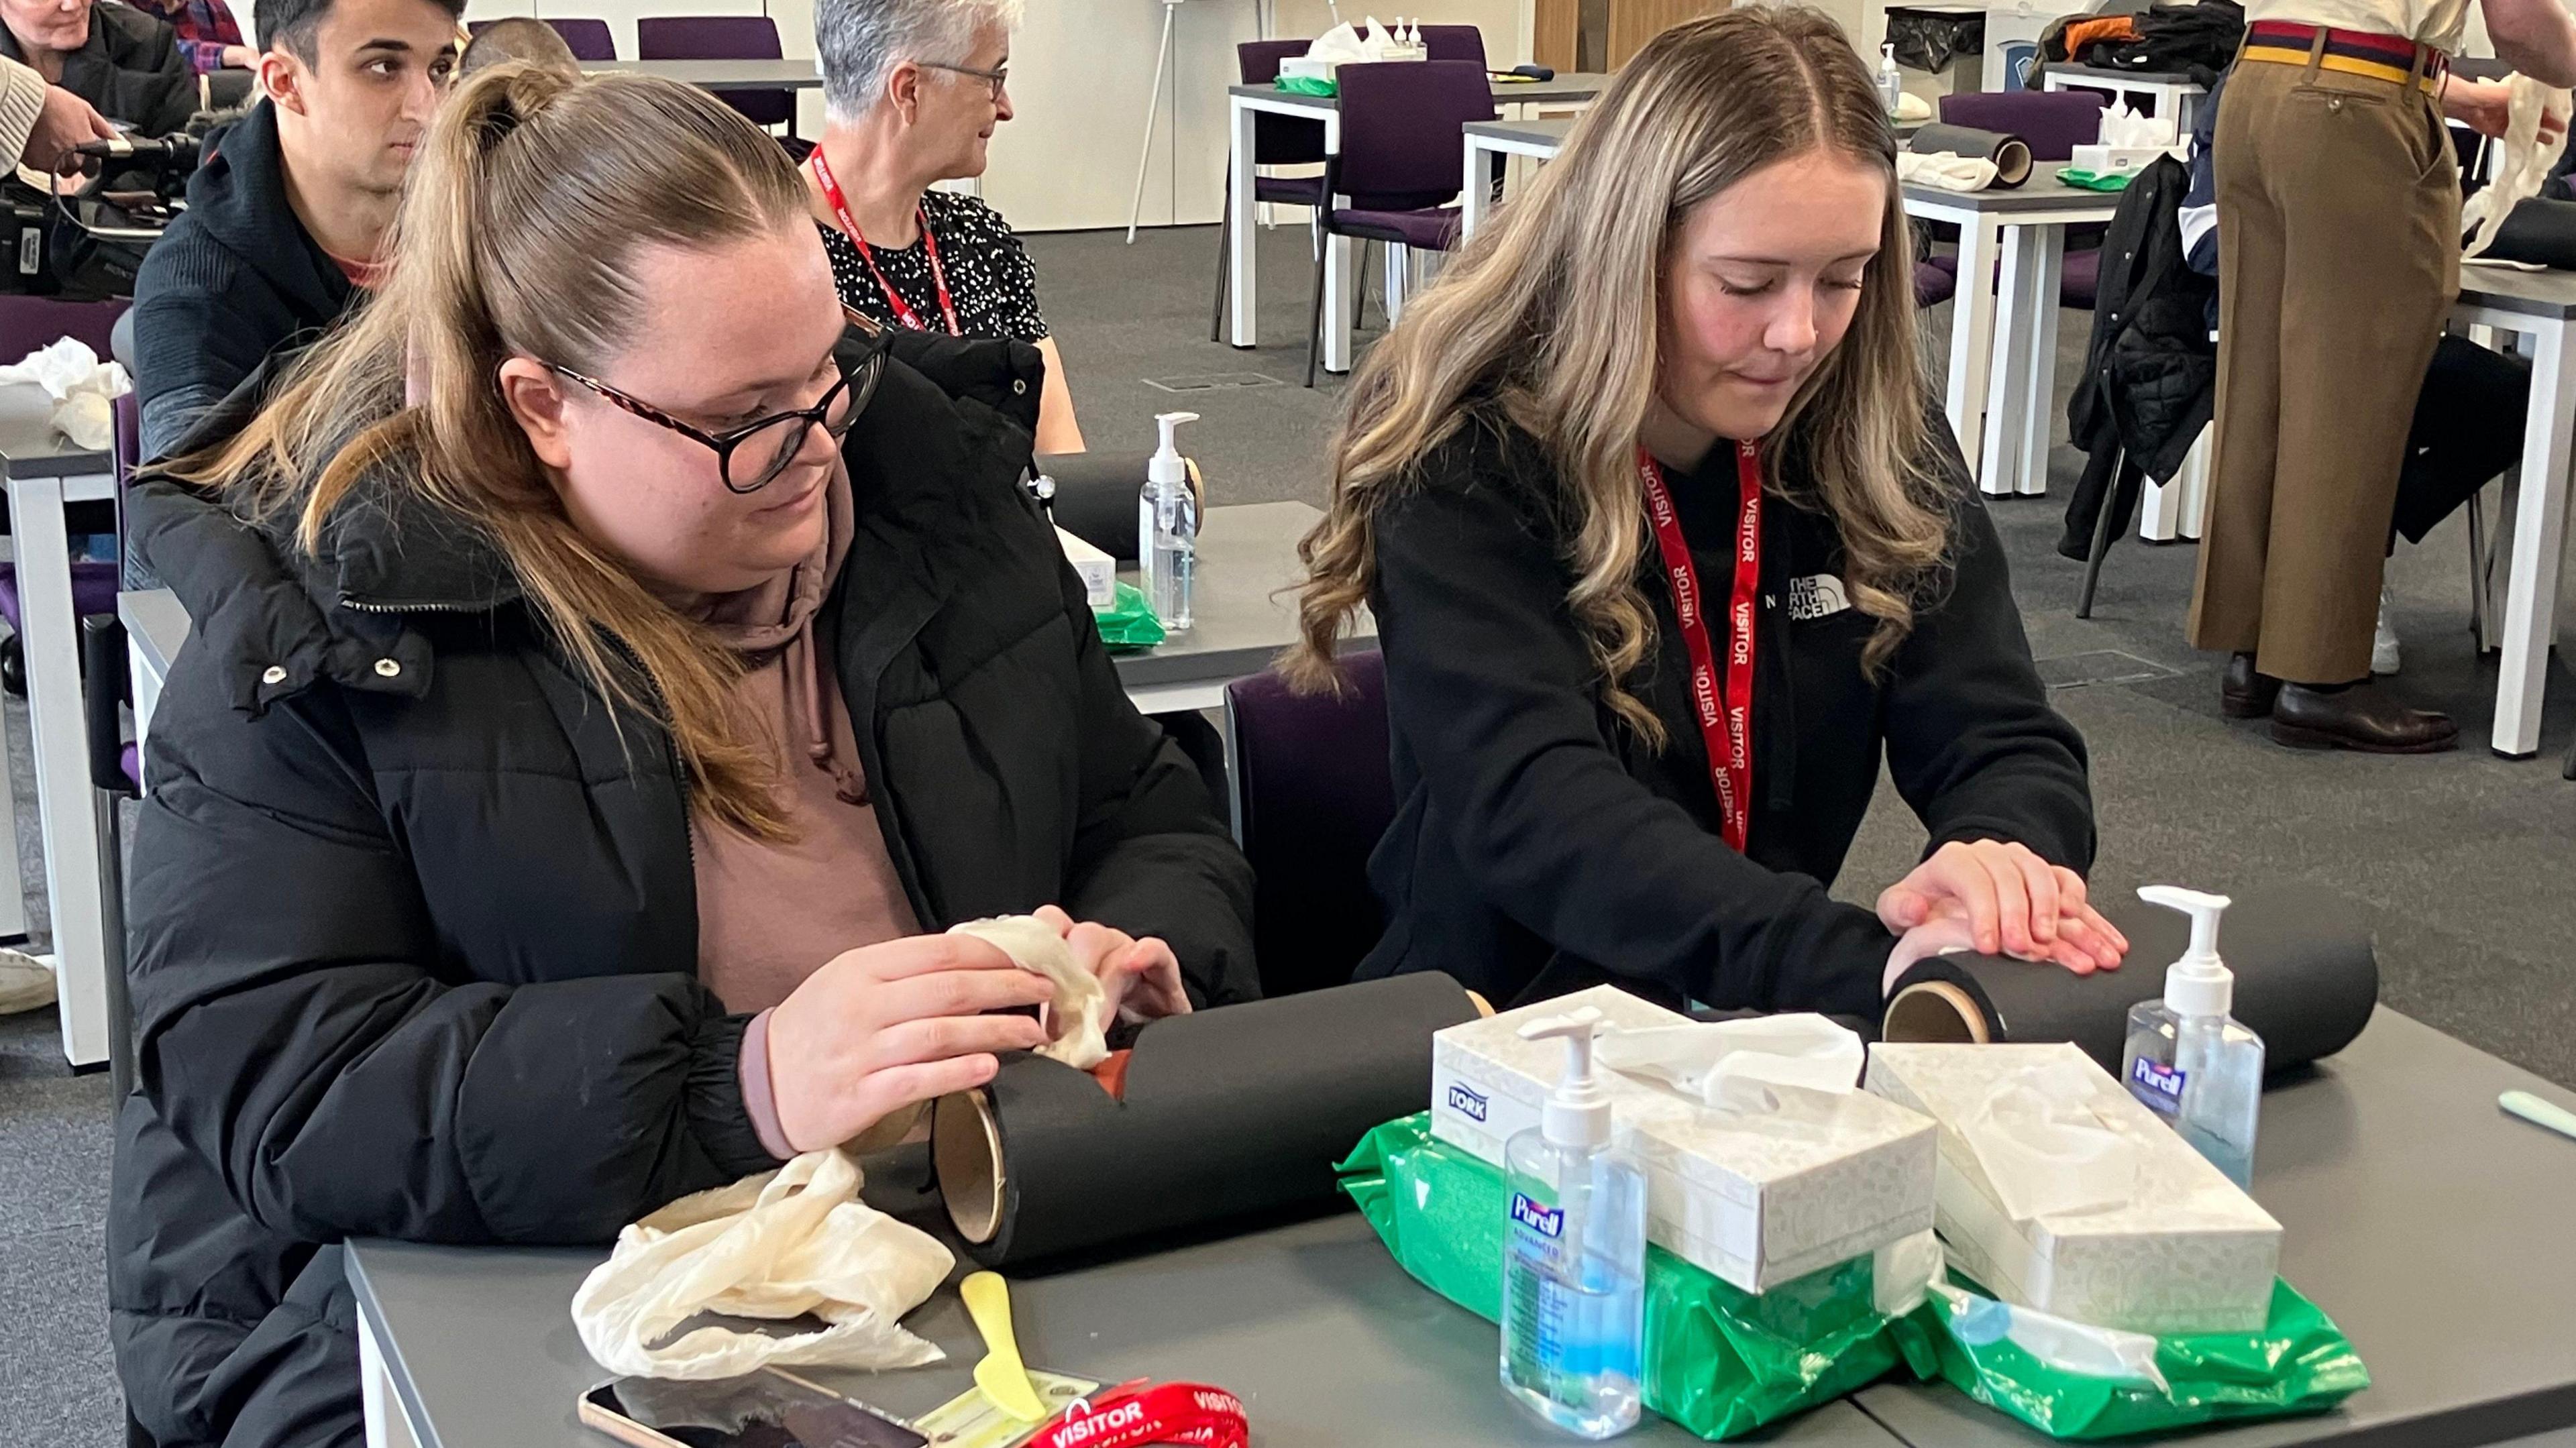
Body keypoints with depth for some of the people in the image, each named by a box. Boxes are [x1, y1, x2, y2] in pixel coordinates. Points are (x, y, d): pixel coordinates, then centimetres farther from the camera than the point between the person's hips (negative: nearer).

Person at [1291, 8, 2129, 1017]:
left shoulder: (1883, 440, 0)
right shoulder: (1462, 462, -14)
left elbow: (2007, 743, -5)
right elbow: (1535, 805, -27)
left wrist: (2002, 857, -29)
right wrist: (1861, 963, -41)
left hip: (1785, 1037, 4)